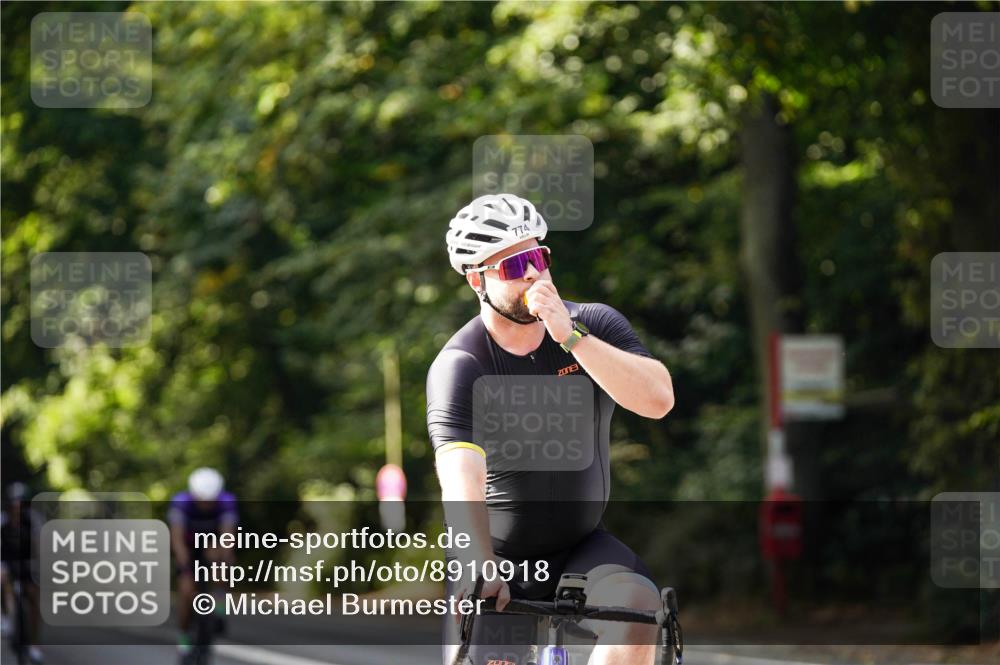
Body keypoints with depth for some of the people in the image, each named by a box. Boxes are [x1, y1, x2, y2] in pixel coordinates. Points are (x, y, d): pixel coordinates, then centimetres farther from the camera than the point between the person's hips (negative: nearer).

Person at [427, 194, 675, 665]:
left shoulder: (595, 325, -7)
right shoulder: (459, 366, -17)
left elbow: (658, 399, -25)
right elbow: (462, 482, -33)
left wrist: (571, 337, -32)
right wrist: (481, 573, -49)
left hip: (583, 548, 2)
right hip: (502, 560, -1)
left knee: (637, 607, -29)